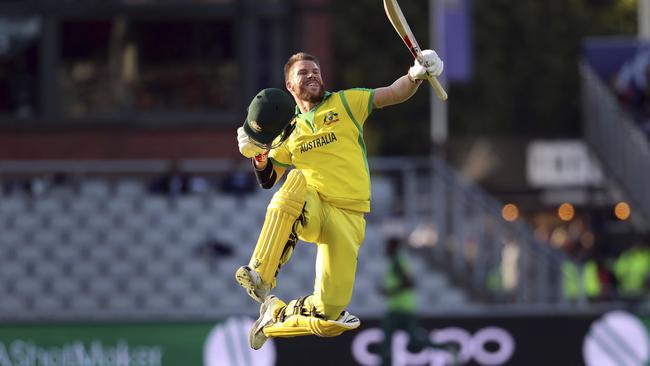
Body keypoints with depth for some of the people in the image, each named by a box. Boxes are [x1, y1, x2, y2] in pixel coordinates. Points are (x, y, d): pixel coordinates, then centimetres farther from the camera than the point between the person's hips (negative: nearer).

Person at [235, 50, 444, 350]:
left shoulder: (346, 103, 10)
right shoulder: (289, 132, 17)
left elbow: (393, 94, -1)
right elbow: (268, 180, 21)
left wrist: (415, 76, -21)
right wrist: (257, 154, 0)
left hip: (349, 219, -1)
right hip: (309, 211, 1)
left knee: (330, 319, -10)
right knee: (297, 179, -38)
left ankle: (277, 316, 23)